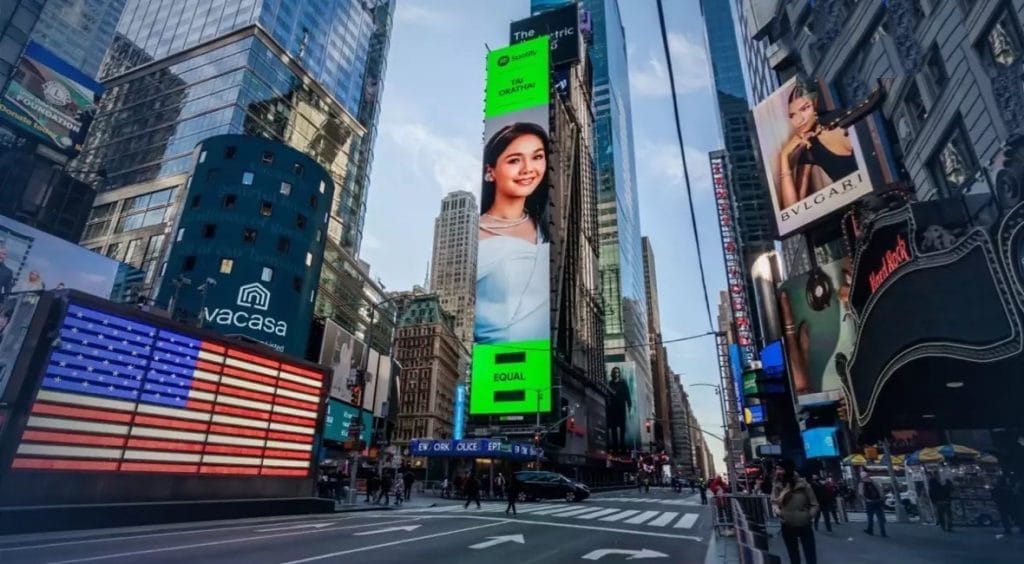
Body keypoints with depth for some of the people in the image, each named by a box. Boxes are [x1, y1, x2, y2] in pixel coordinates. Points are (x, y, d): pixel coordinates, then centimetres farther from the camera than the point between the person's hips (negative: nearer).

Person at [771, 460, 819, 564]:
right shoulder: (777, 486, -8)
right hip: (787, 527, 2)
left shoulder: (803, 485, -16)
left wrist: (808, 516, -11)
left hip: (804, 525, -2)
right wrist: (778, 511, -12)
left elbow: (815, 505, -3)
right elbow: (773, 502, 5)